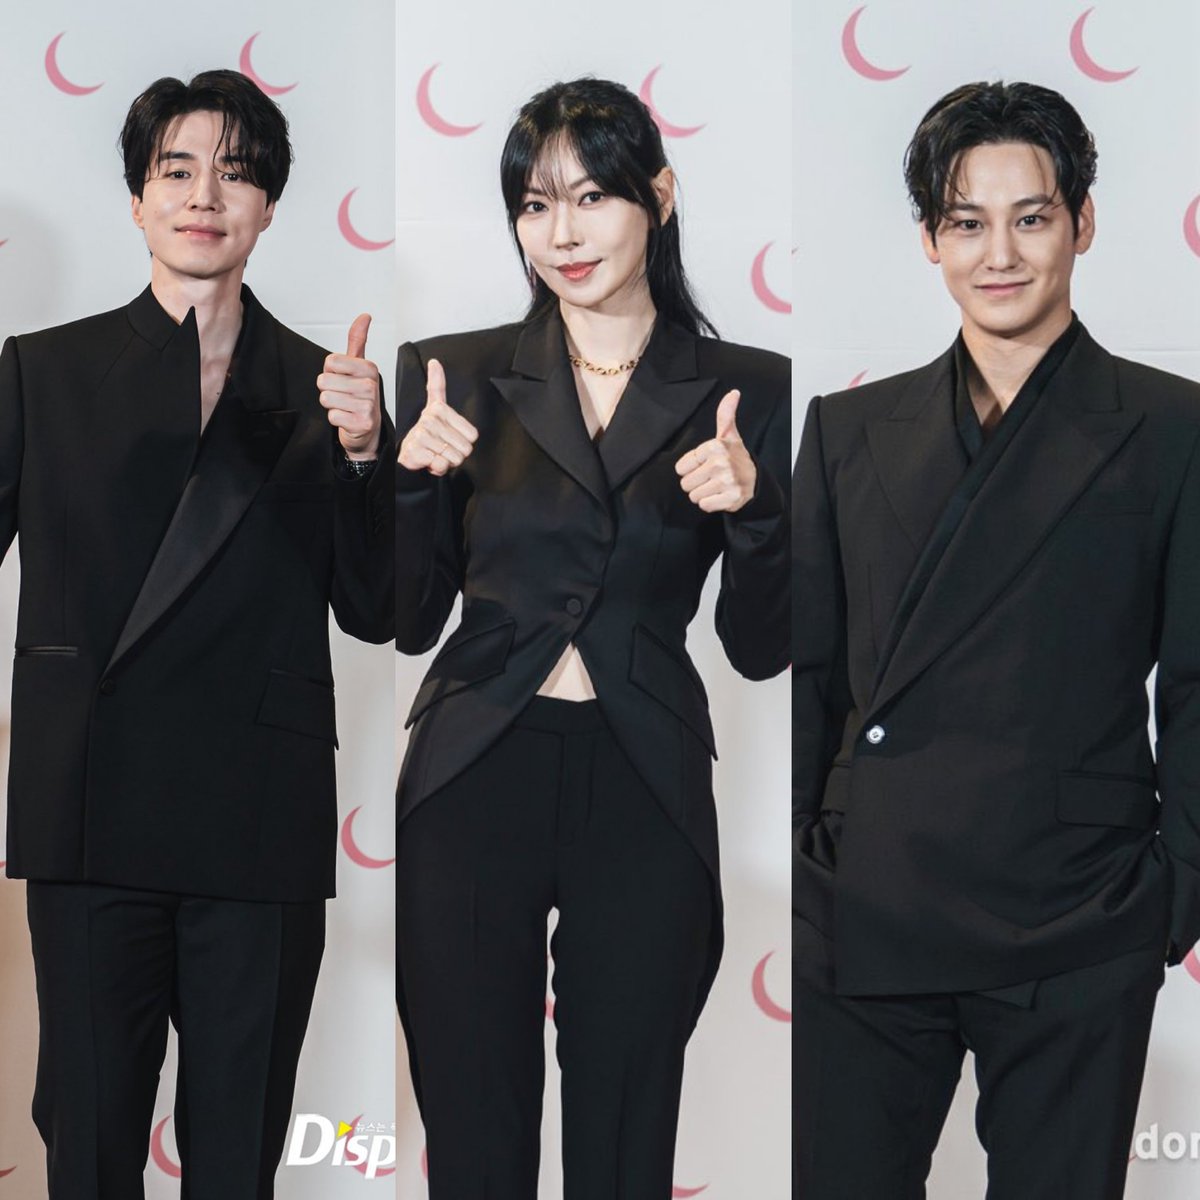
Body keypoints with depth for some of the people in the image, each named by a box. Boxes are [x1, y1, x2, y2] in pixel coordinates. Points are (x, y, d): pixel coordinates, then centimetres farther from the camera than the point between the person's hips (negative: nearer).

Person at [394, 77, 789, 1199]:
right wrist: (413, 481, -11)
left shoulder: (745, 392, 2)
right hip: (473, 780, 0)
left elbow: (759, 649, 3)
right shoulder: (458, 375, 4)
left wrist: (752, 509, -14)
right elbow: (410, 623, 5)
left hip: (644, 792, 0)